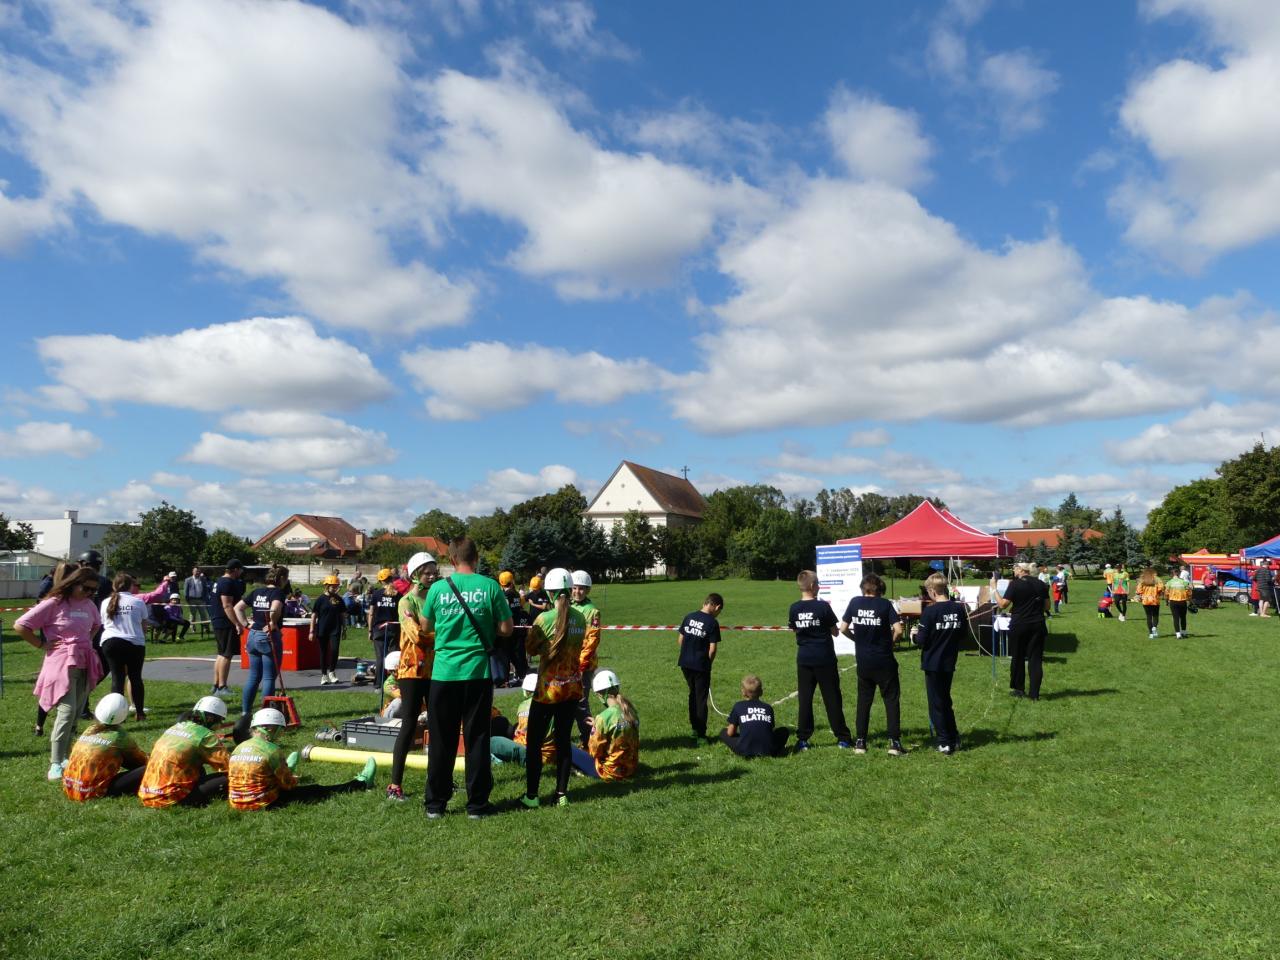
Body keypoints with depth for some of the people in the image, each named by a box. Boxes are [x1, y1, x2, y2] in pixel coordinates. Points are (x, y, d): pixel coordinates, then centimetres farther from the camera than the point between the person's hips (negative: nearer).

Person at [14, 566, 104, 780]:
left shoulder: (89, 605, 11)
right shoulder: (54, 603, -8)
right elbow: (20, 626, -10)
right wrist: (42, 645, -7)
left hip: (85, 663, 7)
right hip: (63, 663, -7)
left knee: (77, 712, 10)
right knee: (67, 710, -16)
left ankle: (65, 757, 21)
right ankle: (55, 764, -11)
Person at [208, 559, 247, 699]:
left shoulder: (220, 581, 17)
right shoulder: (228, 583, -16)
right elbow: (227, 606, -22)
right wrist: (237, 624, -24)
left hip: (217, 622, 11)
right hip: (225, 624, -11)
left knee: (222, 654, 16)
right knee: (226, 654, -8)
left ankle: (216, 685, 22)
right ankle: (221, 687, -6)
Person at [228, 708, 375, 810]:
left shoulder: (238, 748, 4)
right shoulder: (272, 750, -17)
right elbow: (288, 784, -10)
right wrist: (295, 779, 13)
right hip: (264, 804, -7)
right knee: (316, 791, 5)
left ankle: (288, 768, 68)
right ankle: (361, 783, 15)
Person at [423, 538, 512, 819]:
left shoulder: (438, 588, -3)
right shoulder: (490, 587, -6)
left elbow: (426, 626, 10)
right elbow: (506, 629, -2)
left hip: (444, 672, 1)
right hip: (478, 672, -1)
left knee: (441, 740, 11)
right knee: (477, 738, 9)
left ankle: (436, 804, 20)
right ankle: (477, 804, 16)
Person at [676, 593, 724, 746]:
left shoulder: (689, 617, 4)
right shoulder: (712, 623, -12)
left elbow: (680, 640, 8)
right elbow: (713, 649, -12)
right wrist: (708, 663, 4)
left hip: (685, 663, 6)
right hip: (701, 665, -5)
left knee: (693, 694, 22)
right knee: (701, 699, 5)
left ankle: (694, 728, 32)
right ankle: (700, 735, 9)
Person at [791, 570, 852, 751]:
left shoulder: (794, 609, -2)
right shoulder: (823, 606, -12)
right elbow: (835, 632, -4)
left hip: (803, 659, 3)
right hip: (824, 658, -3)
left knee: (805, 699, 7)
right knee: (832, 698, 5)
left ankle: (802, 739, 8)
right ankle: (842, 738, 12)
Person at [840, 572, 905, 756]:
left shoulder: (855, 602, 0)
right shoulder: (885, 604, -7)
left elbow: (843, 628, 1)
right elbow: (898, 630, -14)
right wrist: (890, 642, 4)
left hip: (863, 661, 3)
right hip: (884, 660, -3)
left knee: (863, 700, 12)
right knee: (891, 699, 5)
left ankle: (860, 742, 14)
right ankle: (894, 742, 0)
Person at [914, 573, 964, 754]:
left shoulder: (929, 611, -18)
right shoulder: (959, 609, -3)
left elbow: (921, 641, -16)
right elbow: (963, 634, 9)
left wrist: (915, 635, 4)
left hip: (933, 663, -5)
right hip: (950, 662, 5)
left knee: (936, 704, 5)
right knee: (946, 700, 21)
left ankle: (945, 743, 7)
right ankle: (954, 738, 24)